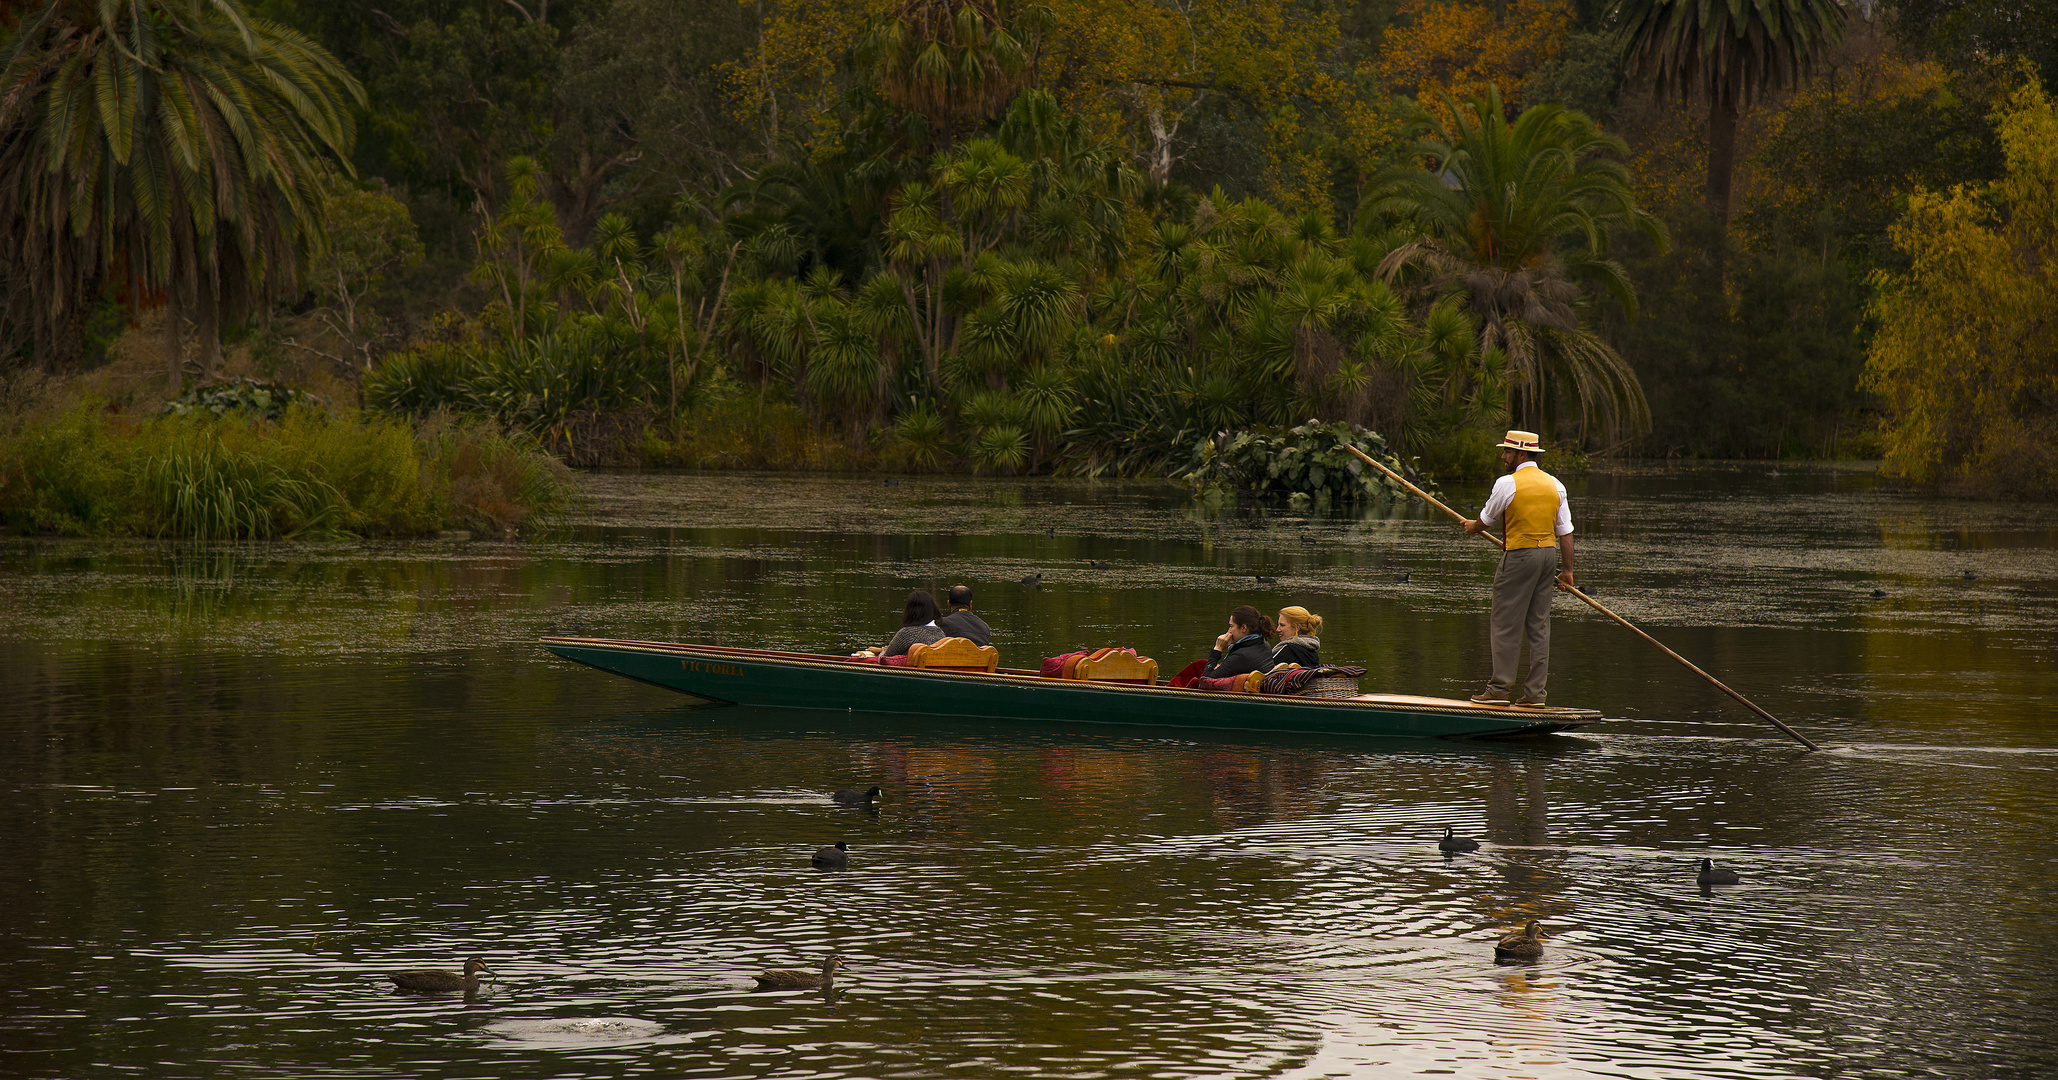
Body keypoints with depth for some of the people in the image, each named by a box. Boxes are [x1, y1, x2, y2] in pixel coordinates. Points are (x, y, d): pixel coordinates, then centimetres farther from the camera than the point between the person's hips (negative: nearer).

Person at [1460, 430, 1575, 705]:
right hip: (1549, 554, 6)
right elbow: (1565, 531, 9)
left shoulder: (1507, 483, -9)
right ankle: (1534, 691, 8)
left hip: (1519, 556, -6)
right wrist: (1567, 569, 15)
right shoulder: (1555, 485, 8)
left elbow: (1487, 519, 5)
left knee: (1507, 623, -1)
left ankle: (1500, 688, -2)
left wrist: (1473, 527, 28)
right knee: (1539, 625, 8)